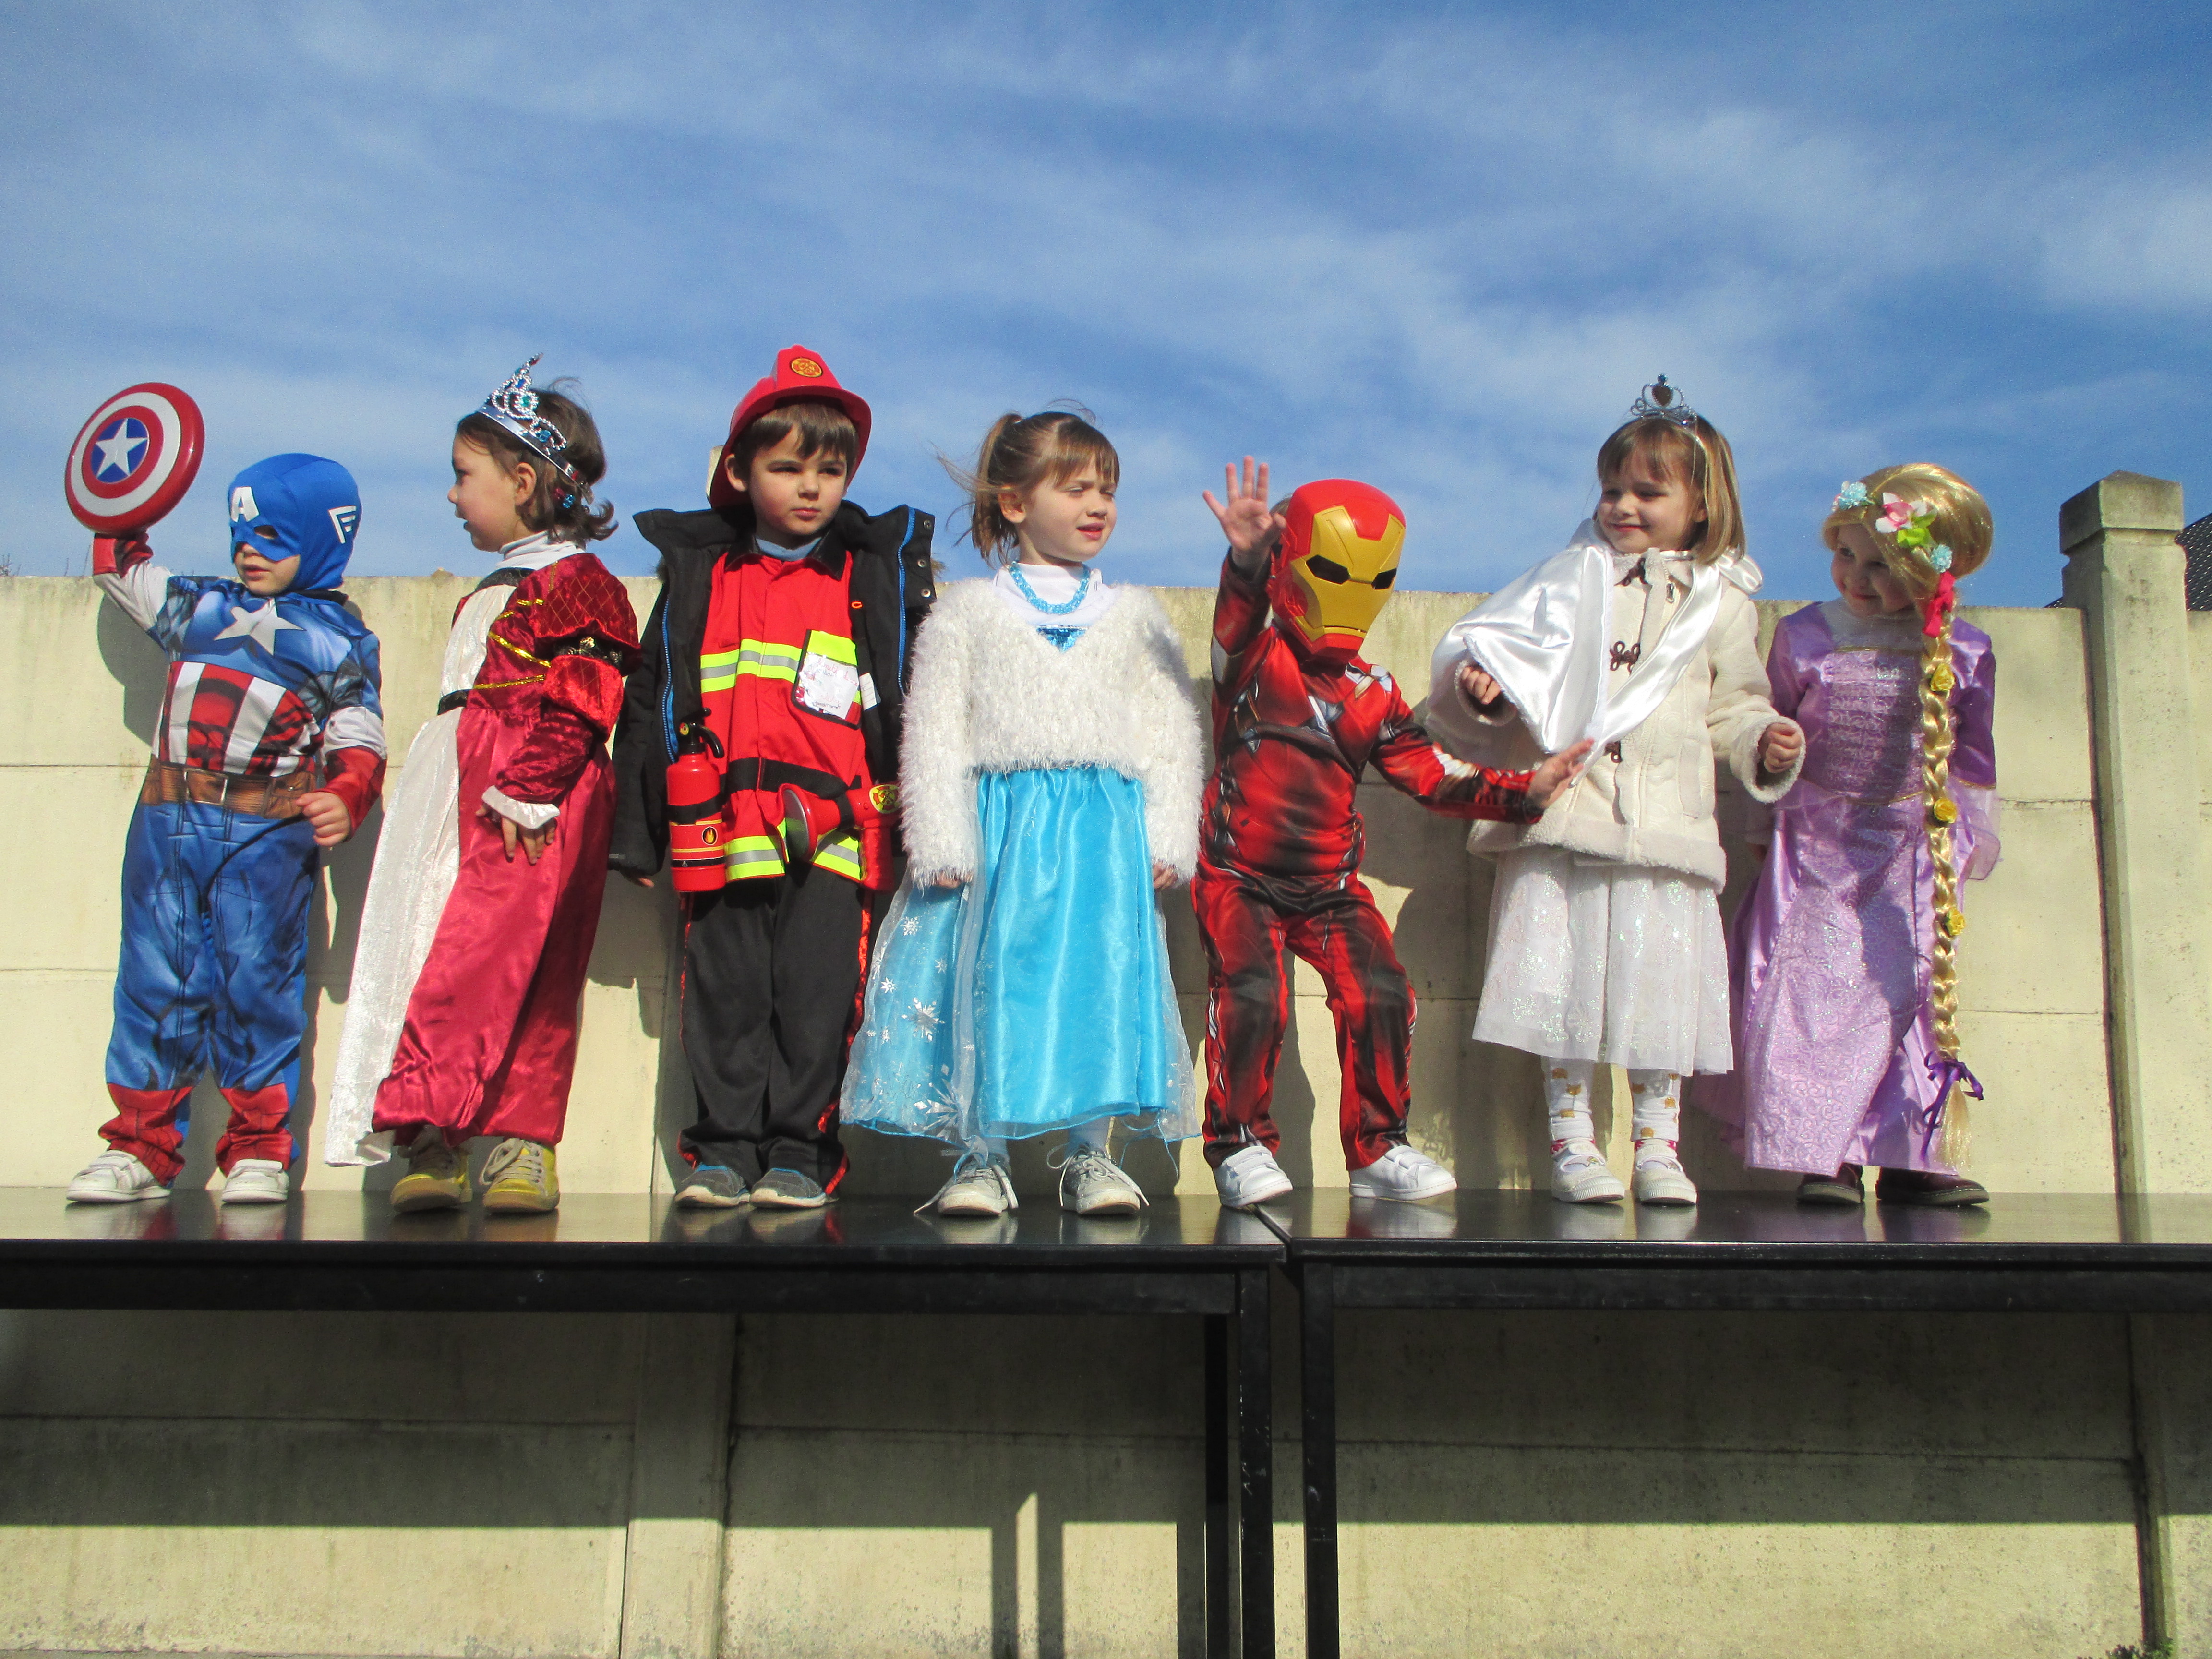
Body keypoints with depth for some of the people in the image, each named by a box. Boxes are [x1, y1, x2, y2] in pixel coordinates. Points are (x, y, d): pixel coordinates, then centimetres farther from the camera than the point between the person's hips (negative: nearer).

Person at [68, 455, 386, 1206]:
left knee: (258, 986, -2)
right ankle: (141, 1143, 13)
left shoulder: (340, 638, 7)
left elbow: (358, 742, -2)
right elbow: (120, 568, 36)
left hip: (269, 835, -4)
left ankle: (260, 1149, 7)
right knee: (155, 982, 5)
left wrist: (346, 799, -19)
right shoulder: (199, 607, 19)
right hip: (167, 827, 4)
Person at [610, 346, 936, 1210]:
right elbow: (651, 700, 15)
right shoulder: (698, 572, 14)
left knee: (816, 992, -2)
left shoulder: (879, 575, 11)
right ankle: (723, 1148, 13)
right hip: (725, 825, 2)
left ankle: (799, 1154, 8)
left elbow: (916, 699, 11)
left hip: (835, 829, -1)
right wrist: (636, 832, 11)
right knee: (726, 989, 3)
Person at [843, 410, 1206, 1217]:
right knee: (992, 980, -4)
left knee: (1103, 978, -3)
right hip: (1002, 822, -1)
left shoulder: (1134, 615, 15)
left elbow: (1171, 729, 12)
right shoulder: (967, 612, 9)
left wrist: (1167, 838, 1)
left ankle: (1091, 1156, 9)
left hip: (1105, 828, 2)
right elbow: (933, 730, 4)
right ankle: (981, 1156, 8)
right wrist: (942, 842, -6)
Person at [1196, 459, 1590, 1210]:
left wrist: (1522, 790, 1)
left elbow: (1430, 771, 13)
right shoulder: (1254, 661, -3)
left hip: (1332, 885, 4)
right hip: (1240, 878, -4)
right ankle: (1240, 1146, -1)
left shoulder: (1373, 695, 10)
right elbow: (1236, 624, -27)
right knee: (1251, 995, -20)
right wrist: (1246, 560, -50)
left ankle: (1378, 1149, 9)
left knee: (1380, 994, -7)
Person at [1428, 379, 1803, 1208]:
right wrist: (1484, 687, -12)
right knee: (1560, 970, -1)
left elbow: (1733, 705, 15)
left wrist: (1766, 743, -4)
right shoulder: (1570, 578, 13)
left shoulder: (1720, 601, 14)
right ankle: (1572, 1140, 10)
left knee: (1660, 976, 1)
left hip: (1663, 819, 0)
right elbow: (1508, 650, 9)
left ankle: (1658, 1145, 13)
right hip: (1561, 809, 0)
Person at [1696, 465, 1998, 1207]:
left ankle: (1907, 1155, 11)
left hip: (1915, 853, 1)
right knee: (1810, 992, -5)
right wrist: (1766, 824, 9)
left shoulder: (1964, 652, -6)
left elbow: (1973, 755, 8)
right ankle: (1823, 1153, 1)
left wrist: (1975, 835, 13)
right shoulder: (1804, 637, -9)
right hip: (1816, 848, -1)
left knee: (1913, 992, 2)